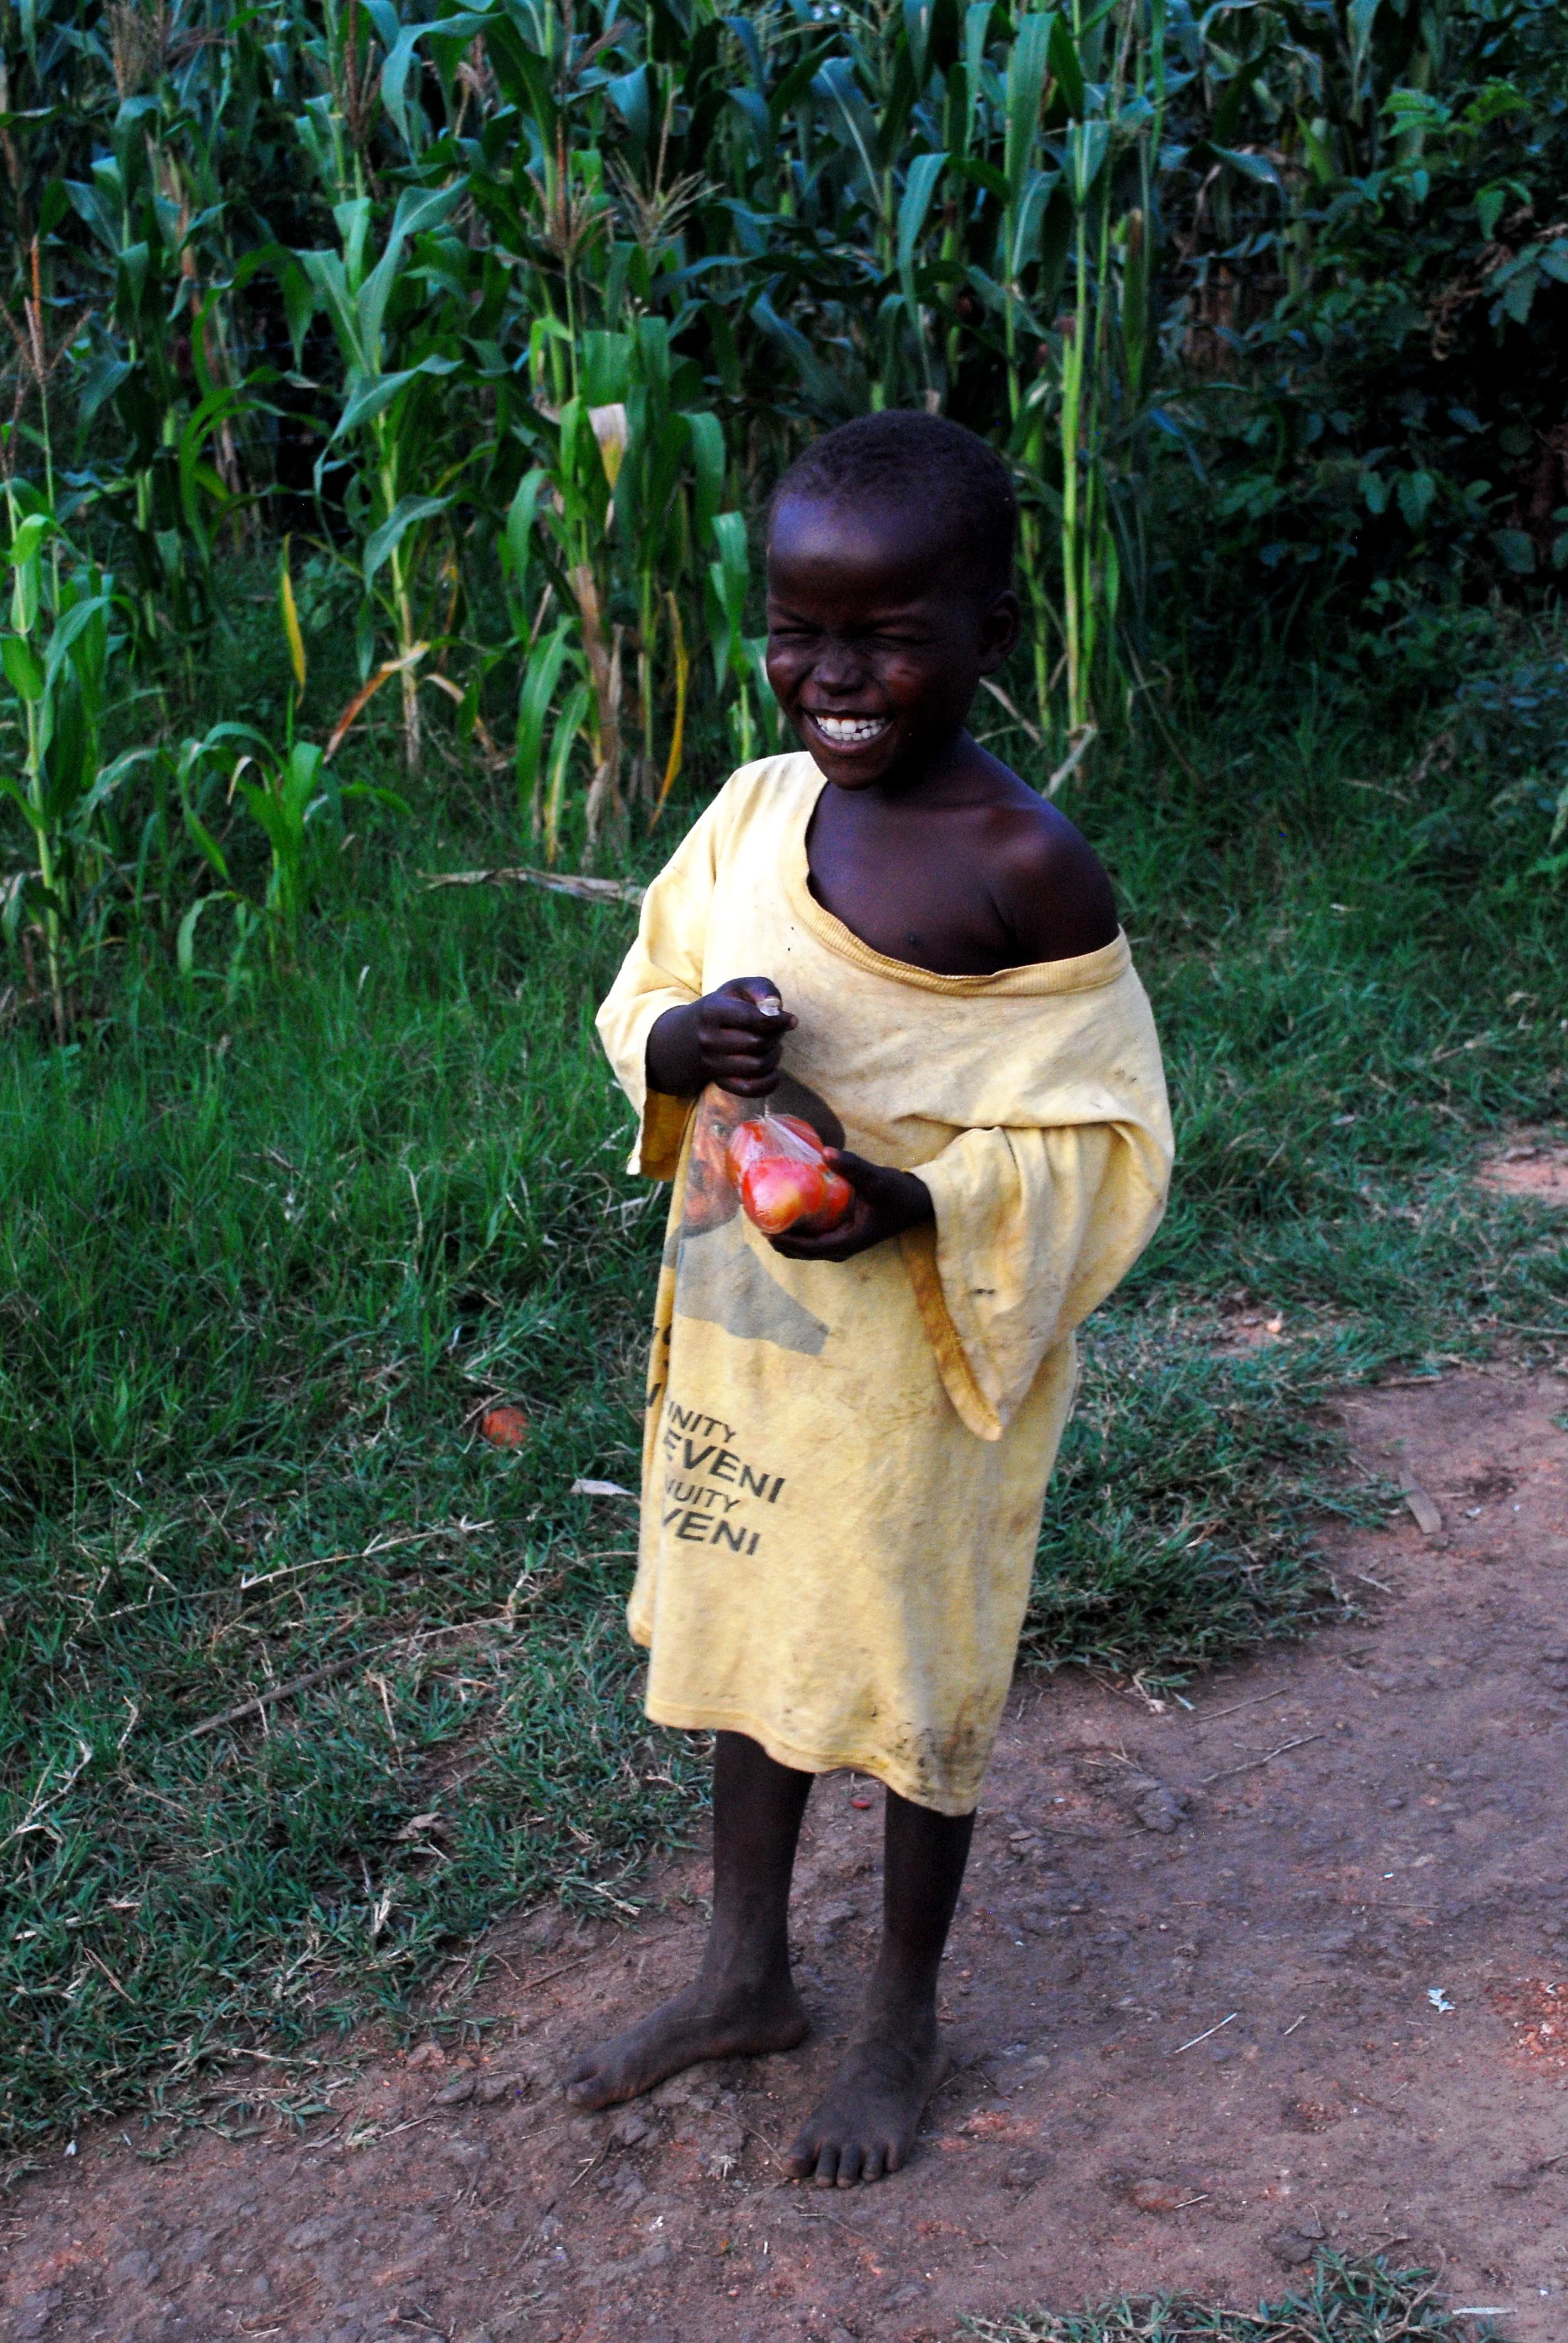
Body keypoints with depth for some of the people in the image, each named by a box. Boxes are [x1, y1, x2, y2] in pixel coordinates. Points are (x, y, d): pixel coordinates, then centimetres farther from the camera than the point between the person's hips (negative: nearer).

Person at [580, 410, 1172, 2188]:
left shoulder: (1026, 870, -20)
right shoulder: (757, 808, -3)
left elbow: (1103, 1140, -15)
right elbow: (643, 1004, 8)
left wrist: (907, 1203, -30)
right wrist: (691, 1040, -16)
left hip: (925, 1351, -6)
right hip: (734, 1325, 6)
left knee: (911, 1669, 13)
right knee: (741, 1631, 20)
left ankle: (904, 2020, 38)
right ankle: (745, 1973, 44)